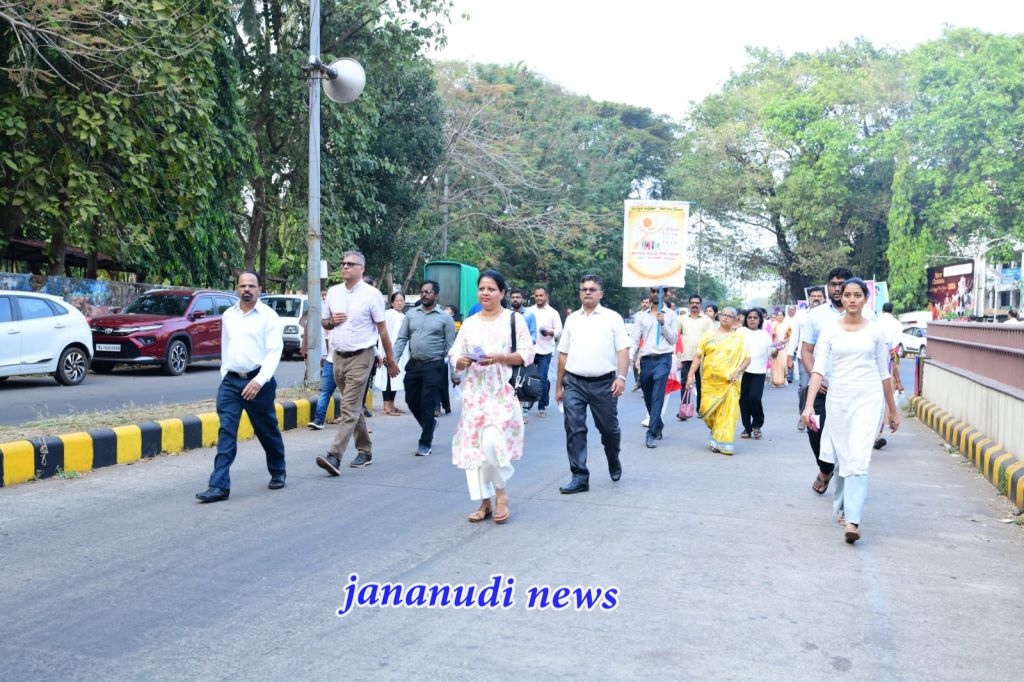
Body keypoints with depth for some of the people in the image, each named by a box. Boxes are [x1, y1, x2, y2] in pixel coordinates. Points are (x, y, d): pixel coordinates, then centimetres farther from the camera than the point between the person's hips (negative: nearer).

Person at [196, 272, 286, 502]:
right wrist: (224, 375, 15)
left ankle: (277, 473, 32)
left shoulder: (268, 316, -5)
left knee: (268, 432, 10)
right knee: (225, 432, -5)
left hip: (257, 382, -4)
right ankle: (219, 486, -8)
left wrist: (259, 380, -21)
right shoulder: (228, 315, 12)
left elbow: (274, 351, -11)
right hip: (230, 381, 4)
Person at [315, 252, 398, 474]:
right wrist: (332, 321, -5)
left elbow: (382, 328, -4)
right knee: (354, 407, 15)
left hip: (360, 357, -6)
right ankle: (365, 451, 27)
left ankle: (334, 457, -18)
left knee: (349, 409, -11)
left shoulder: (372, 294, -6)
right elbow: (324, 322, 19)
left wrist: (390, 359, -1)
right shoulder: (333, 292, 9)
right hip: (338, 356, 6)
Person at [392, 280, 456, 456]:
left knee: (427, 404, -3)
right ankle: (430, 423, 37)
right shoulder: (411, 314, 9)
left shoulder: (445, 317, -1)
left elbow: (451, 346, -1)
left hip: (434, 366, -4)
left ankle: (425, 443, 8)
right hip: (413, 364, 4)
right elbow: (401, 339, 7)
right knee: (411, 400, 10)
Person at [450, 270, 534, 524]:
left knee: (492, 442, -19)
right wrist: (462, 361, -12)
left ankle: (501, 493, 6)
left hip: (503, 392, -4)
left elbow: (527, 354, -3)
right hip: (474, 393, 5)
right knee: (473, 444, 1)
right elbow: (454, 356, 11)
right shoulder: (469, 323, 14)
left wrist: (499, 357, -16)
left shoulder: (514, 319, 2)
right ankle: (485, 502, 13)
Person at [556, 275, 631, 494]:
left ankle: (614, 464, 36)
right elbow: (563, 354, 14)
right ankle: (580, 477, 2)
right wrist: (559, 385, 13)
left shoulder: (613, 318, 3)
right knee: (574, 430, -4)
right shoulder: (572, 319, 12)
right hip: (574, 383, 2)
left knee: (609, 429, 9)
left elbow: (623, 350, -2)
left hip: (603, 383, -2)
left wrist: (621, 377, -16)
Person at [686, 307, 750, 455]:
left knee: (728, 412, -7)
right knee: (707, 411, -1)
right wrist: (691, 374, -1)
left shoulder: (738, 337, 7)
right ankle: (716, 435, 25)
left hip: (728, 382, -1)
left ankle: (722, 443, 2)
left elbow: (747, 358, 4)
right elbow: (698, 356, 7)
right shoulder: (709, 334, 10)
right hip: (709, 381, 1)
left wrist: (738, 371, -13)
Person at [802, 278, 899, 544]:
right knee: (842, 458, 12)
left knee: (859, 458, -13)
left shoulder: (875, 331, 3)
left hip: (869, 398, -1)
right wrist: (809, 404, -16)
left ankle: (852, 520, -17)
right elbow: (819, 369, -5)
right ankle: (842, 507, 34)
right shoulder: (830, 331, 2)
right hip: (838, 398, 2)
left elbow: (884, 373, 9)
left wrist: (893, 411, 13)